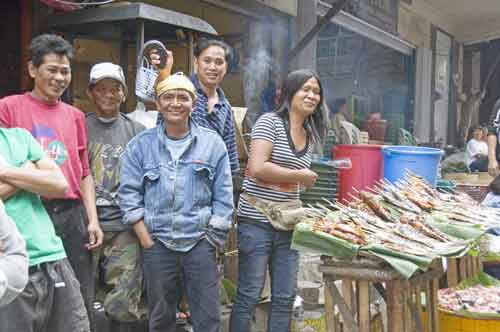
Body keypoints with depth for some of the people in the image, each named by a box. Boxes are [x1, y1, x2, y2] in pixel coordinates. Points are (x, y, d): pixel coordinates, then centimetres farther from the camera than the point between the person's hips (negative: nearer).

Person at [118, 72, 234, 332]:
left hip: (200, 242, 0)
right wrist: (145, 240, -6)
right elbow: (129, 194, 1)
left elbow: (223, 197, 3)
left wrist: (212, 239, -2)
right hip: (157, 243, 1)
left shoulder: (212, 143, 3)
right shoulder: (141, 144, 4)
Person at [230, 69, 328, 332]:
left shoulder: (310, 135, 12)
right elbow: (257, 168, -20)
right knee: (249, 295, 2)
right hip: (256, 222, -7)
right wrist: (300, 176, -12)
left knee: (285, 297, 11)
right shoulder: (269, 122, -8)